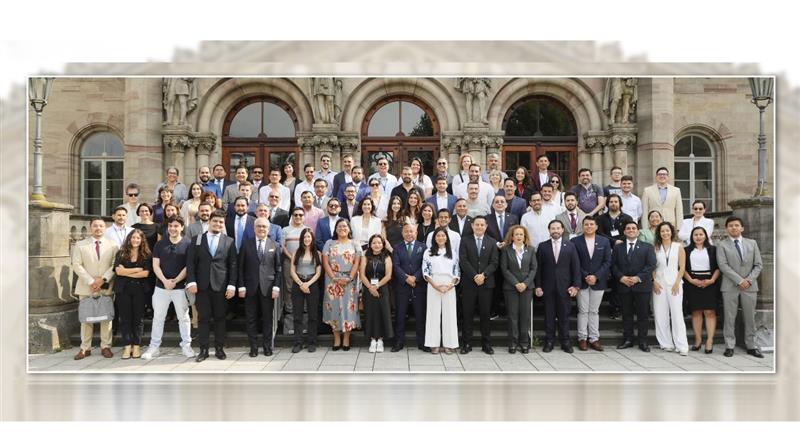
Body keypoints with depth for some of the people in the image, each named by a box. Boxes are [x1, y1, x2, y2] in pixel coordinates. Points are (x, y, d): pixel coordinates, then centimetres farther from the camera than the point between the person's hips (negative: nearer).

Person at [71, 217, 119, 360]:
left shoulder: (113, 245, 6)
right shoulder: (80, 245, 5)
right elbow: (77, 265, -3)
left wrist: (103, 279, -13)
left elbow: (115, 265, -1)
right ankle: (85, 348, 12)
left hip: (106, 287, 0)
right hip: (86, 287, 0)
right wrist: (90, 282, -12)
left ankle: (105, 347, 10)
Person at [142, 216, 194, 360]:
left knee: (183, 317, 7)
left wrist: (176, 280, -13)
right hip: (161, 286, 2)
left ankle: (186, 346, 17)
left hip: (181, 287, -2)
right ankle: (154, 347, 16)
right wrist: (165, 281, -12)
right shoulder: (160, 244, 5)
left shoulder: (188, 243, -2)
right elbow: (155, 265, 2)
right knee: (158, 317, 7)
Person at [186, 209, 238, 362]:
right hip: (202, 286, 0)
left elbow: (232, 265, 2)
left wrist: (232, 285, -5)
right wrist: (191, 282, -8)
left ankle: (219, 348, 16)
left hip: (221, 286, 0)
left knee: (220, 318, 6)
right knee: (203, 318, 4)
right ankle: (203, 349, 11)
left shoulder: (229, 241, 5)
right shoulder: (197, 240, 7)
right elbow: (191, 263, 2)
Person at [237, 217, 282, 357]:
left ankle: (267, 346, 15)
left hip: (268, 287, 0)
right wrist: (241, 286, -4)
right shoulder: (246, 245, 5)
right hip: (251, 287, 0)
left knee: (267, 318, 6)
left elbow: (278, 269, 4)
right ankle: (253, 347, 14)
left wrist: (276, 287, -5)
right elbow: (241, 267, 3)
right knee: (251, 319, 5)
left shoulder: (275, 246, 5)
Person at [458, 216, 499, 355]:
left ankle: (486, 344, 14)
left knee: (485, 314, 6)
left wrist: (484, 275, -13)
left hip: (486, 283, 1)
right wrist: (475, 276, -13)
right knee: (467, 314, 2)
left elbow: (494, 262, 1)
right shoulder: (465, 241, 5)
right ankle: (466, 343, 9)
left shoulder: (492, 242, 9)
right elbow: (463, 261, -4)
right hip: (469, 283, -1)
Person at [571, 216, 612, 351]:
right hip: (582, 281, -1)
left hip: (598, 281, 1)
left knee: (594, 311, 7)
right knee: (583, 311, 2)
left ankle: (594, 338, 12)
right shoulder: (575, 241, 0)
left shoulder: (604, 241, 5)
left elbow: (607, 262, 0)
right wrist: (585, 277, -12)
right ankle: (582, 338, 9)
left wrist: (596, 276, -10)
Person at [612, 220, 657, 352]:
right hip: (624, 286, 2)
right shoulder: (618, 247, 12)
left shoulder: (647, 247, 6)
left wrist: (638, 277, -14)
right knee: (626, 314, 7)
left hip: (642, 285, -2)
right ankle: (627, 340, 14)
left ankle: (643, 341, 10)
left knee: (643, 315, 2)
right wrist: (621, 277, -10)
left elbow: (651, 265, -5)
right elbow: (613, 265, 6)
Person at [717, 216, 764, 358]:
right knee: (729, 318, 1)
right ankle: (729, 346, 7)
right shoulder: (722, 245, 1)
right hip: (730, 286, -3)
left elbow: (758, 265, 7)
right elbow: (723, 266, -8)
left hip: (750, 286, 3)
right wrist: (739, 280, -14)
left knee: (750, 318, 7)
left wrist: (749, 279, -8)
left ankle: (751, 346, 16)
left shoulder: (752, 243, 11)